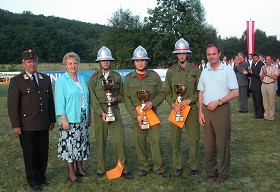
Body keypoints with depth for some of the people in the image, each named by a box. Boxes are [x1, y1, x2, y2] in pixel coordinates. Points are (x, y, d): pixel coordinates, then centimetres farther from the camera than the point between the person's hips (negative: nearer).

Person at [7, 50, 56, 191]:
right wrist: (16, 125, -10)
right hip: (27, 125, -4)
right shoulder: (16, 81, -3)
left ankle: (41, 177, 29)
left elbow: (50, 100, 14)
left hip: (43, 124, 4)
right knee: (30, 154, 8)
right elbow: (12, 104, -6)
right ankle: (33, 180, 23)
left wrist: (52, 119, 12)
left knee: (43, 152, 10)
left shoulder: (45, 79, 11)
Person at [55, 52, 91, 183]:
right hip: (69, 120, -6)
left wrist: (89, 116, 14)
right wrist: (63, 119, -17)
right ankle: (71, 173, 10)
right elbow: (60, 101, -10)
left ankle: (79, 169, 25)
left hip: (82, 119, 6)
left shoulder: (81, 78, 12)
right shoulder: (61, 80, -6)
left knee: (81, 144, 12)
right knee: (69, 145, -2)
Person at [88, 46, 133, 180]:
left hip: (114, 111, 1)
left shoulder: (117, 77, 9)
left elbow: (122, 95, 13)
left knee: (119, 140, -6)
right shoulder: (93, 78, 4)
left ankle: (124, 169, 7)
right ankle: (101, 170, 18)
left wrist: (116, 99, -10)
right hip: (99, 112, 0)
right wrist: (101, 113, -14)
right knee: (100, 142, 5)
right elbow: (92, 99, -3)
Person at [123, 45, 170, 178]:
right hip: (136, 115, 1)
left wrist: (152, 103, -12)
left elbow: (162, 93, 6)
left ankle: (159, 168, 11)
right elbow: (127, 99, -1)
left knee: (156, 140, -4)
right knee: (139, 142, 6)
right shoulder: (128, 79, 4)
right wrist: (136, 115, -11)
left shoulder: (154, 76, 5)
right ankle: (144, 167, 23)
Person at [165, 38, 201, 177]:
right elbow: (167, 92, 6)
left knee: (194, 140, 4)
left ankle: (194, 167, 19)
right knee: (175, 140, 7)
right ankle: (177, 167, 21)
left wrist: (189, 100, -13)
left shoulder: (195, 70, 2)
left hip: (192, 109, -1)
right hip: (175, 109, 2)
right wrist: (173, 104, -10)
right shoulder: (170, 71, 6)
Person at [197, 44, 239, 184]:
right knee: (208, 143, 10)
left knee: (222, 143, 3)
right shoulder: (204, 73, 12)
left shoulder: (227, 71, -4)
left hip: (221, 110, -5)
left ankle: (223, 172, 16)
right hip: (206, 110, 5)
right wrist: (200, 112, 6)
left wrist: (218, 102, -15)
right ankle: (211, 171, 23)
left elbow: (235, 92, -9)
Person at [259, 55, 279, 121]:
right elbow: (261, 78, 8)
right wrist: (264, 73, -8)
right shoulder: (262, 68, 11)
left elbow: (275, 77, -8)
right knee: (265, 101, 6)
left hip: (271, 85, -3)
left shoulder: (275, 67, 1)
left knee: (271, 101, -2)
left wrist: (267, 73, -9)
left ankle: (271, 116, 3)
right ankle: (266, 115, 13)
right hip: (263, 85, 4)